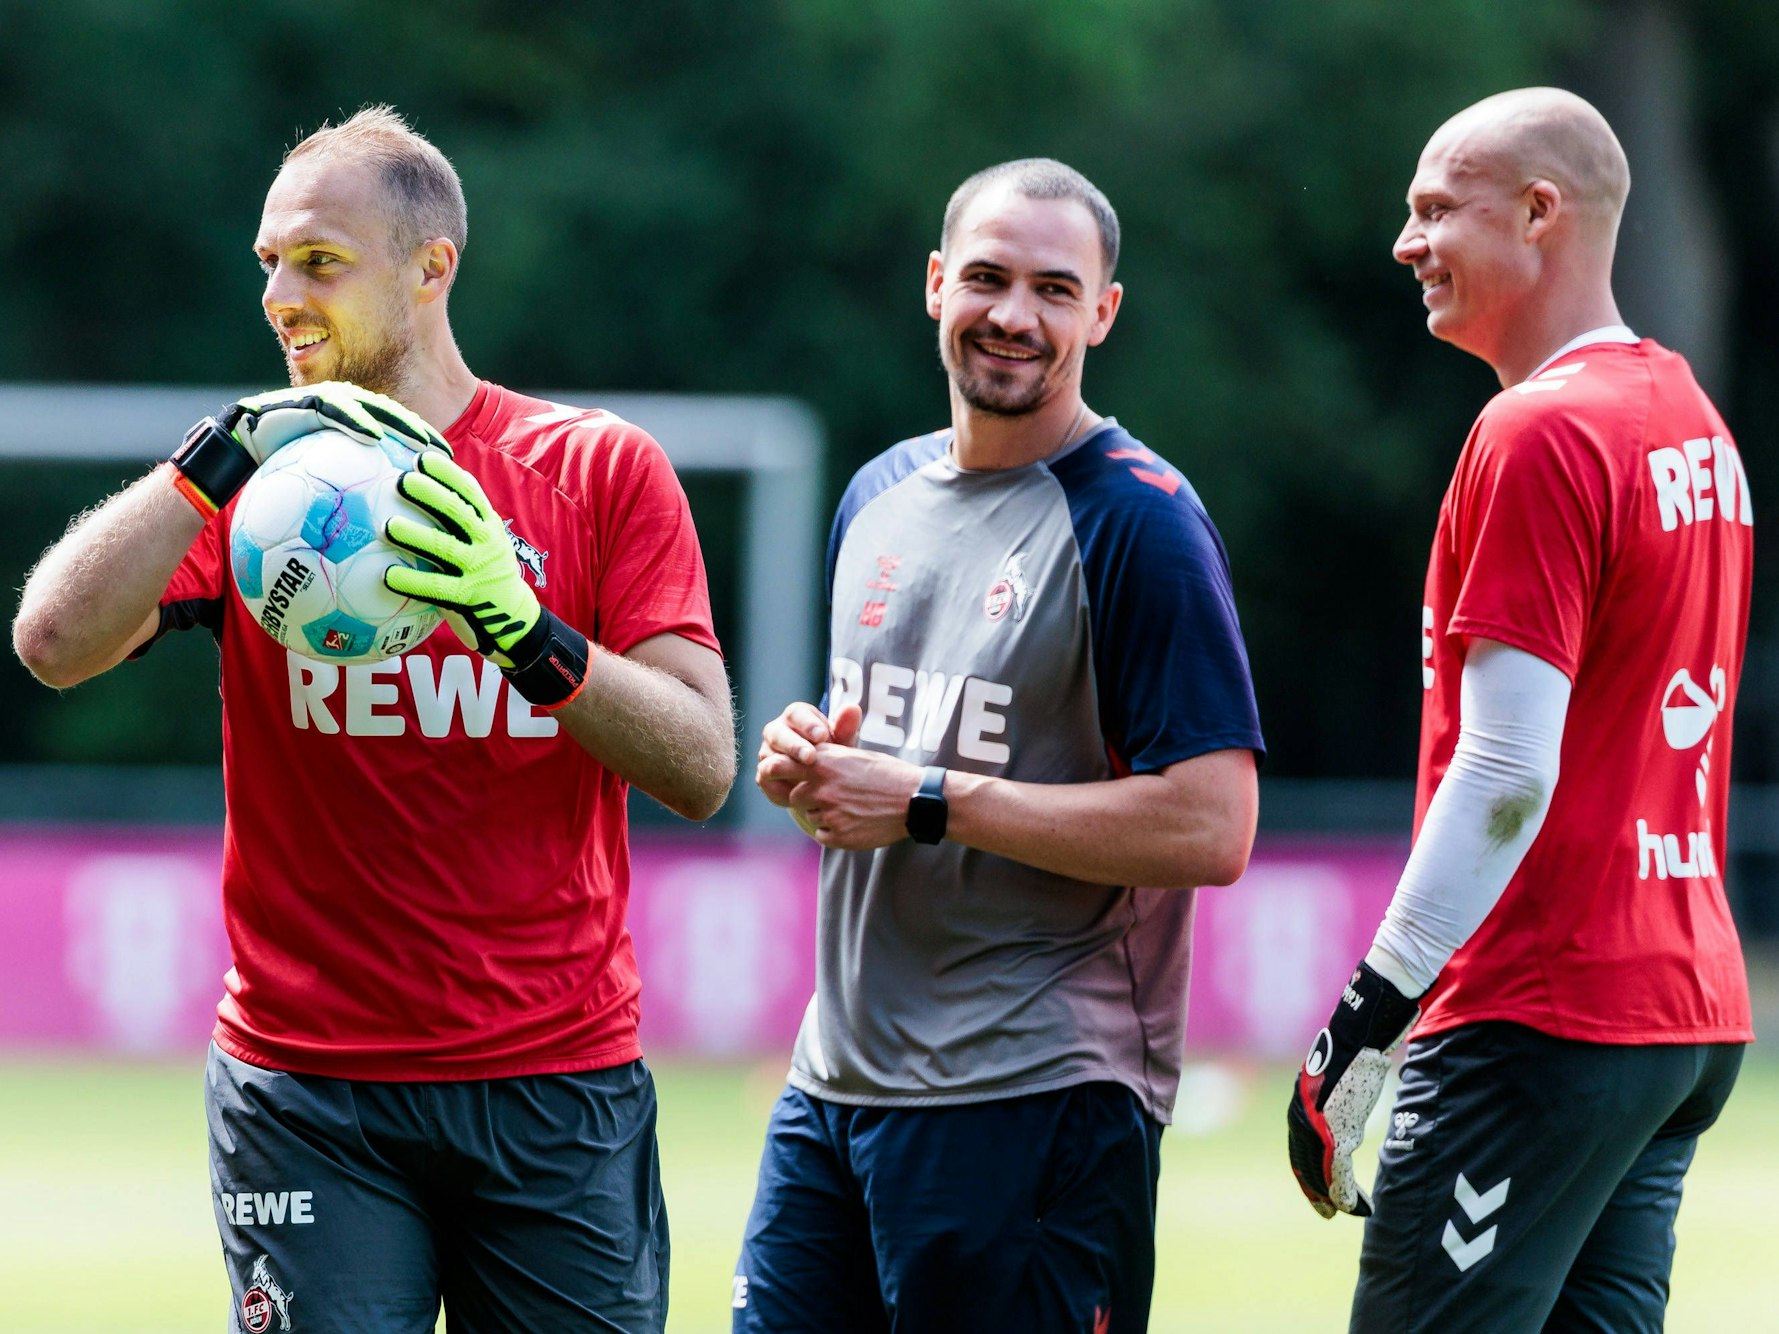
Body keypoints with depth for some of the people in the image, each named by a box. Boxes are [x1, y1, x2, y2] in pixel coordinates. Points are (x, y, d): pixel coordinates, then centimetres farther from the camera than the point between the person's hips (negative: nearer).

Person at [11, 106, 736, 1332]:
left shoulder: (600, 471, 5)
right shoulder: (248, 482, 7)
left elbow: (702, 769, -4)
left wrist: (522, 625, -19)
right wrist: (228, 453, -16)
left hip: (561, 1081, 0)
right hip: (310, 1084, 0)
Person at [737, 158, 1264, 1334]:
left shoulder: (1139, 521, -10)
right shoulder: (882, 496, 14)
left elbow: (1212, 829, -18)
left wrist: (928, 802, -17)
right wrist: (806, 762, 3)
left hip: (1038, 1103, -7)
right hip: (837, 1082, 7)